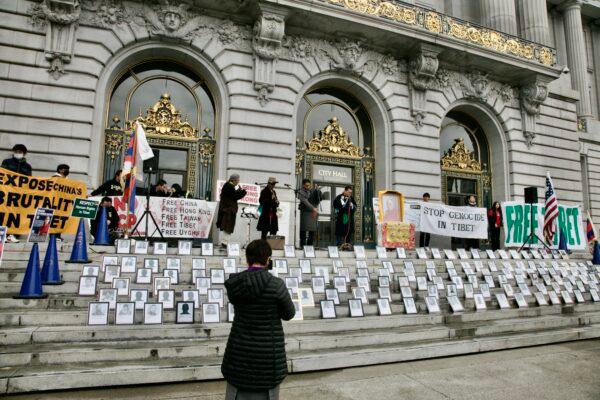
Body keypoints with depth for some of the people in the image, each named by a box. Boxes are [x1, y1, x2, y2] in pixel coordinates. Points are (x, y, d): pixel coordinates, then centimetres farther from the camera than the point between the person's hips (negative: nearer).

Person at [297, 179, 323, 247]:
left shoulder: (313, 190, 8)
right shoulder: (301, 192, -2)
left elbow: (321, 198, 2)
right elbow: (305, 201, -14)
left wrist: (318, 190, -11)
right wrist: (313, 208, -24)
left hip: (314, 213, 3)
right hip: (305, 212, -3)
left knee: (312, 231, 3)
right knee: (303, 231, -4)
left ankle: (310, 246, 10)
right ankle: (303, 246, 1)